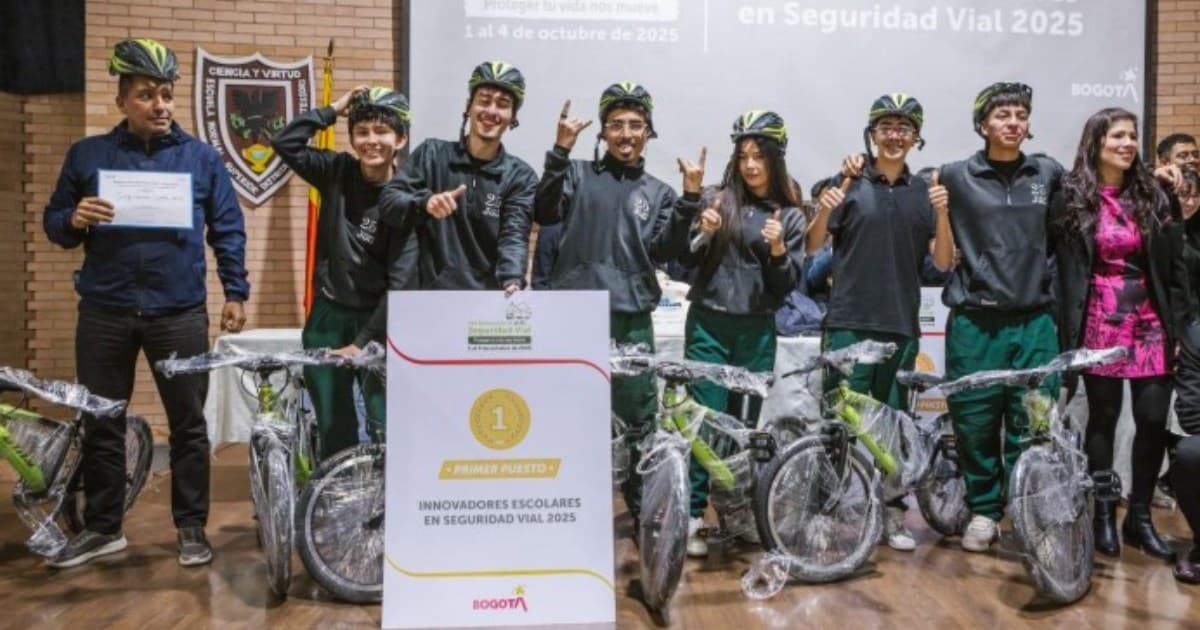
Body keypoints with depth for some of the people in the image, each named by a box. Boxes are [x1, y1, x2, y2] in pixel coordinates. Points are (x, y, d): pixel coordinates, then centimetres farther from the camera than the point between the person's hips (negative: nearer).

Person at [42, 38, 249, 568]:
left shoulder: (202, 158, 5)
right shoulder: (87, 154, 7)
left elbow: (228, 231, 6)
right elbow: (52, 223, 9)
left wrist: (236, 292, 0)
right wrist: (74, 220, -14)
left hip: (180, 313, -1)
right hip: (105, 312, 2)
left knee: (188, 424, 5)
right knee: (101, 424, 11)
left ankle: (192, 527, 17)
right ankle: (102, 527, 26)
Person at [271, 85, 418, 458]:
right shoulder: (337, 172, 0)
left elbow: (400, 282, -14)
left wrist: (362, 343, -16)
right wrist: (334, 110, -7)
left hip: (377, 321, -3)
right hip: (328, 316, 3)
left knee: (387, 429, -3)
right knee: (333, 429, 11)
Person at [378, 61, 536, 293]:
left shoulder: (521, 176, 3)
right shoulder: (431, 154, 4)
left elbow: (514, 237, -9)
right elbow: (387, 202, -5)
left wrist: (512, 281, -29)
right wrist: (424, 203, -26)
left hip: (490, 297, 0)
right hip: (432, 294, 0)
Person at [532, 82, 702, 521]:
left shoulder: (657, 192, 15)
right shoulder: (578, 174, 9)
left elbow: (664, 251, 1)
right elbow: (545, 213, -9)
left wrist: (690, 199, -8)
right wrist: (560, 151, -16)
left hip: (631, 320, 2)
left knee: (639, 419, 7)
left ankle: (643, 509, 22)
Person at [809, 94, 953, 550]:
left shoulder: (925, 191, 9)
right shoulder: (849, 183, 2)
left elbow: (943, 263, 4)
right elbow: (813, 247, 0)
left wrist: (942, 213, -11)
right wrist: (824, 211, -18)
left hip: (901, 326, 3)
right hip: (848, 323, -3)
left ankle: (893, 512, 20)